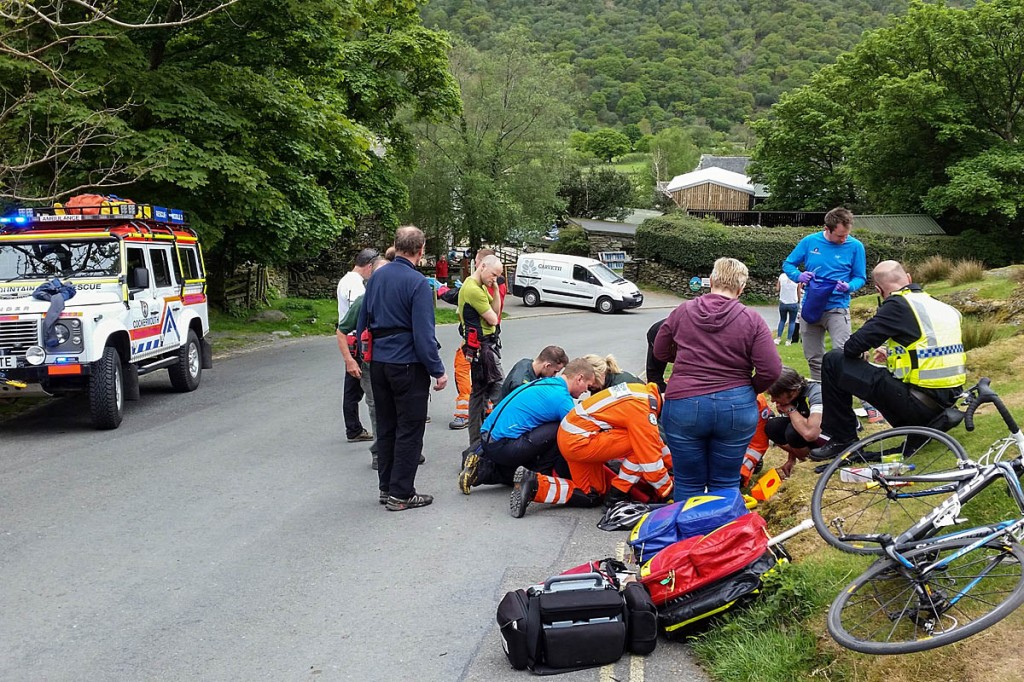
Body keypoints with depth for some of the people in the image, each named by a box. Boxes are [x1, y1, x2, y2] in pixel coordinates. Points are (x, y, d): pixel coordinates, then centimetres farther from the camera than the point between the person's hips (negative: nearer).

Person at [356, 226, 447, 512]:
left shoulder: (376, 278, 6)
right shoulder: (418, 283, -16)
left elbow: (362, 322, 13)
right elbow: (423, 334, -18)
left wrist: (366, 355, 23)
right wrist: (438, 371, -11)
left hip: (378, 363, 7)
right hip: (408, 365, -7)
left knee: (386, 426, 16)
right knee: (409, 429, 2)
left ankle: (386, 488, 24)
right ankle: (401, 494, 6)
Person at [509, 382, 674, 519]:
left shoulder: (644, 390, 8)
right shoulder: (642, 410, -19)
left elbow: (653, 437, 23)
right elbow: (650, 456, -15)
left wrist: (672, 464, 27)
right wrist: (667, 491, -2)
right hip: (580, 441, -10)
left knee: (591, 496, 16)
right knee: (642, 446, -12)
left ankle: (534, 483, 6)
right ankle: (617, 495, 0)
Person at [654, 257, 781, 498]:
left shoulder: (682, 311, 1)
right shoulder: (752, 320, -4)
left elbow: (660, 352, 14)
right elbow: (771, 371, -8)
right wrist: (750, 389, 10)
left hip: (684, 406, 0)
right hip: (736, 409, 0)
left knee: (688, 485, 11)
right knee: (726, 485, 13)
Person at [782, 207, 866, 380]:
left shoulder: (855, 246, -4)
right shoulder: (810, 241, 0)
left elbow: (860, 277, 3)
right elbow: (788, 264, 8)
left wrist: (849, 286, -20)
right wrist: (799, 275, -13)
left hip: (837, 308, -3)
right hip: (811, 307, 3)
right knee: (814, 359, 11)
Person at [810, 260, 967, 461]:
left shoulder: (898, 305, -10)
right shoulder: (941, 306, 13)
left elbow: (853, 346, -12)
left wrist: (861, 354, 10)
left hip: (918, 404, -8)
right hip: (949, 399, 8)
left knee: (834, 362, -1)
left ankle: (842, 439, 5)